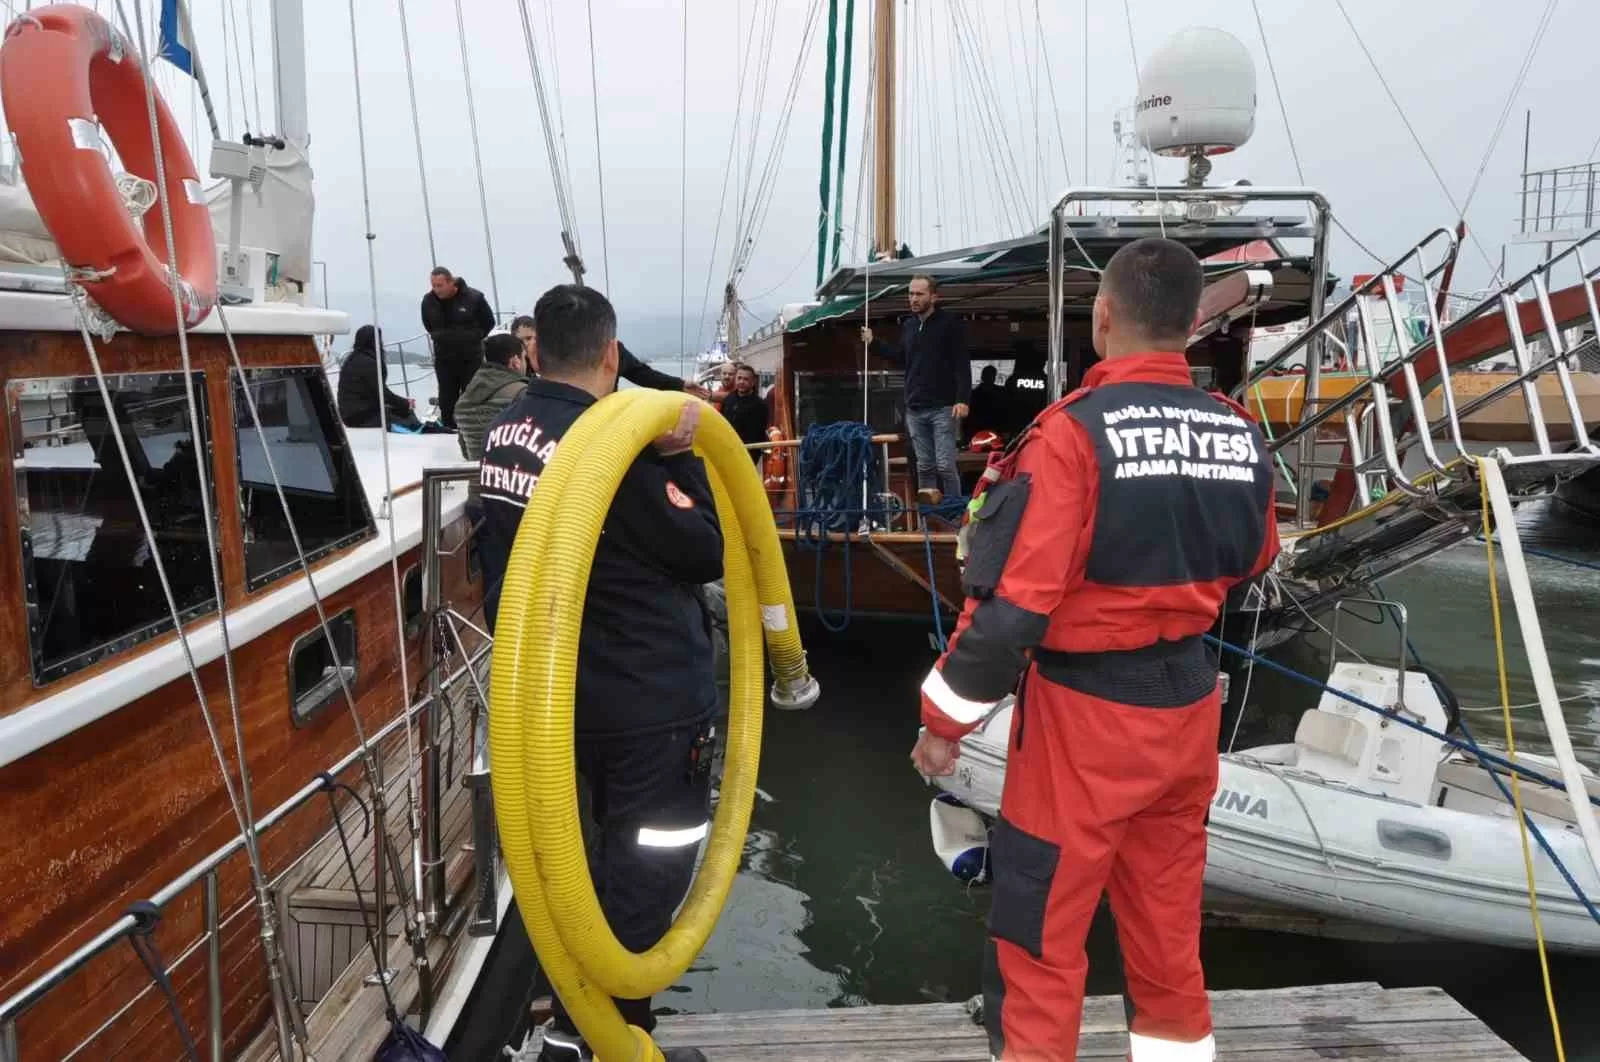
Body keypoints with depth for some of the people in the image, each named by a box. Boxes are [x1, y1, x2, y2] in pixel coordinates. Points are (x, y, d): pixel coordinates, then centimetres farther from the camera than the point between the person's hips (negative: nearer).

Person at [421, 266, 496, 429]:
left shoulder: (474, 297, -16)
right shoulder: (428, 301, -6)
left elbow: (488, 322, -1)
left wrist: (473, 338, 4)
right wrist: (441, 338, 8)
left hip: (471, 357, -3)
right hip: (443, 357, 3)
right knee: (447, 397, 9)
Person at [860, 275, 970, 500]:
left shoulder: (950, 323, -6)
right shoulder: (908, 325, 12)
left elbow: (962, 365, -10)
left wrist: (962, 399, -19)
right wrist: (873, 343, 23)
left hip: (942, 408, -6)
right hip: (915, 409, 6)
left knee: (945, 465, -8)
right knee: (924, 467, 10)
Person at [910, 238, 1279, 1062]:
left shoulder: (1076, 429, -20)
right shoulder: (1240, 432, -2)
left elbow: (1013, 597, -21)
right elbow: (1252, 564, 14)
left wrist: (946, 718, -10)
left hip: (1086, 714, -6)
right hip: (1190, 706, 6)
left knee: (1038, 933, 9)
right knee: (1168, 920, 22)